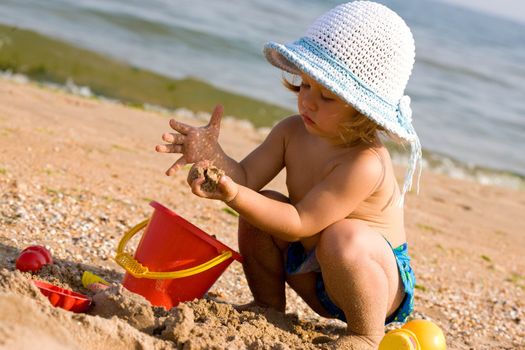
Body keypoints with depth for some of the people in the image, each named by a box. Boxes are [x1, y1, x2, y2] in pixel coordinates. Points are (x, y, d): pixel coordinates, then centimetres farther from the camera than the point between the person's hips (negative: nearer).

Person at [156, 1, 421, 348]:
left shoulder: (365, 163, -32)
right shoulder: (293, 132, -9)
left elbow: (300, 223, -33)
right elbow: (246, 177, -12)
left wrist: (233, 195, -42)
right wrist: (214, 156, -33)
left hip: (380, 280, -7)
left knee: (344, 238, -37)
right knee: (260, 206, -8)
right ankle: (268, 307, 8)